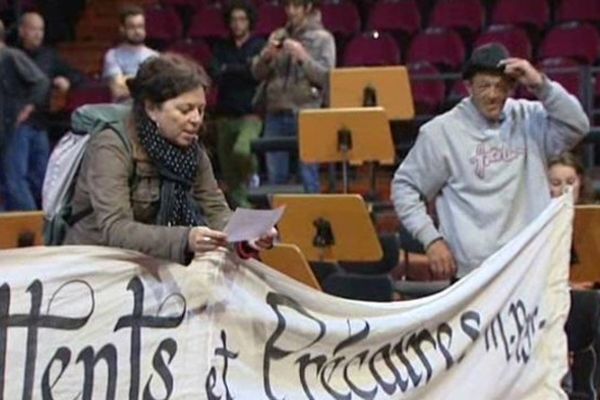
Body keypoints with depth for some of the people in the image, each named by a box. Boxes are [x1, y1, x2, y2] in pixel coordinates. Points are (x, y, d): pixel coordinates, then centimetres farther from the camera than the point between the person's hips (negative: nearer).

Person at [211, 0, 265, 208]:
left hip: (251, 114, -4)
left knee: (241, 151, -32)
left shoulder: (259, 46, 4)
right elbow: (216, 76, -1)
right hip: (225, 115, 4)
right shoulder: (222, 48, 12)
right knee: (228, 170, 4)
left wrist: (229, 70, -6)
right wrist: (243, 70, -14)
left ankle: (251, 175, -5)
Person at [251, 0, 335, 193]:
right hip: (275, 113, 4)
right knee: (275, 177, 8)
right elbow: (257, 73, 10)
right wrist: (267, 56, -9)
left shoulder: (323, 39, 2)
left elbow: (326, 76, -8)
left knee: (308, 177, -2)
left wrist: (302, 56, -17)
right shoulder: (278, 36, 13)